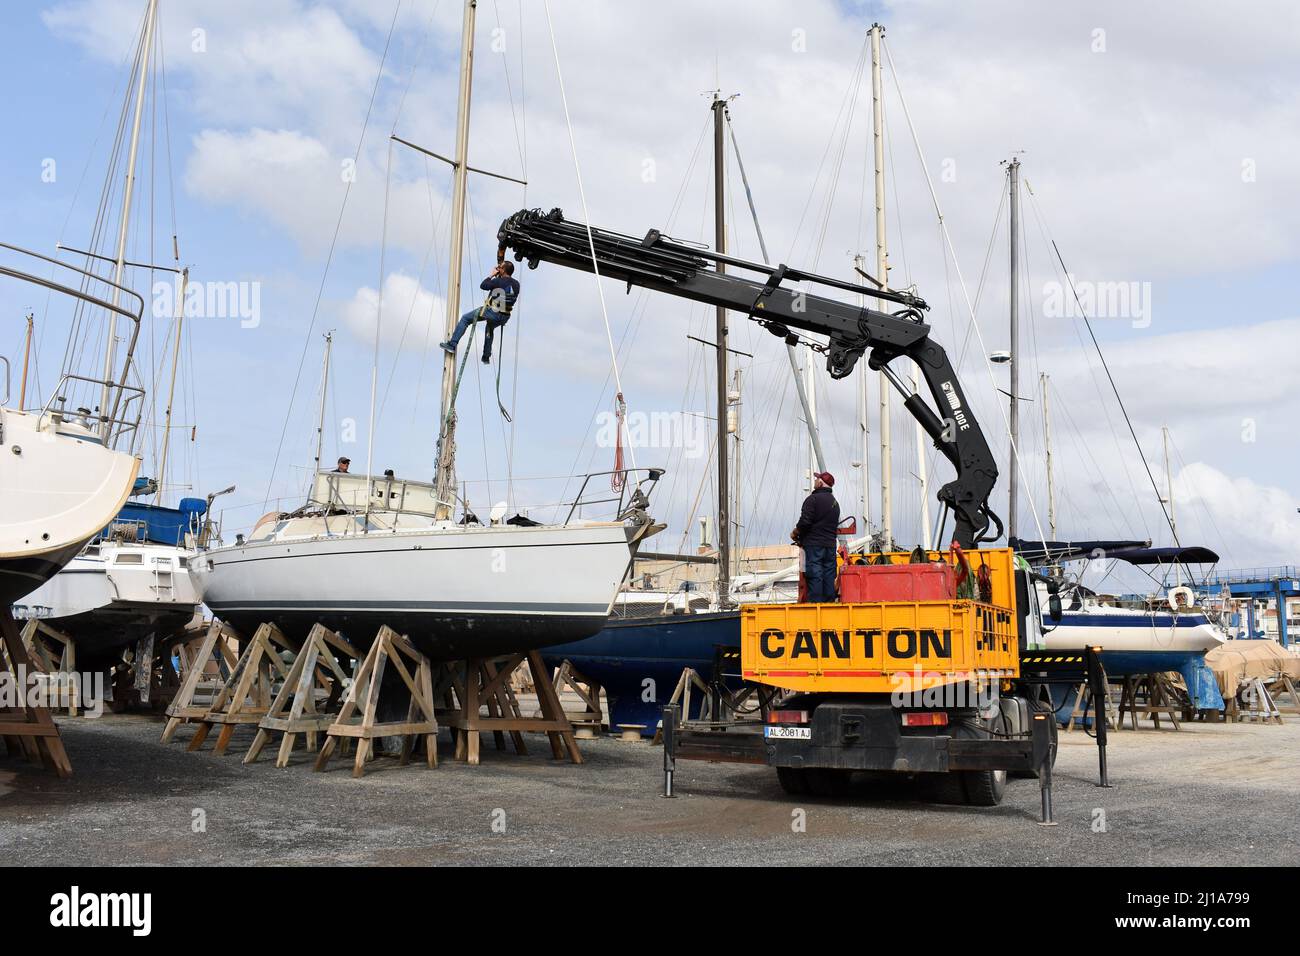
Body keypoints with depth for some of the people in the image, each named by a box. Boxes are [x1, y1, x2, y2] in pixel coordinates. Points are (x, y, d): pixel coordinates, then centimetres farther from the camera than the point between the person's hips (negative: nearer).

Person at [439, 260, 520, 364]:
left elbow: (483, 285, -5)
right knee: (489, 328, 38)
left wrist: (491, 275, 9)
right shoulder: (516, 284, 5)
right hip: (505, 317, 7)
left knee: (465, 319, 8)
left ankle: (452, 344, 2)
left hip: (492, 312, -7)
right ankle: (486, 357, 34)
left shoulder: (499, 281, -14)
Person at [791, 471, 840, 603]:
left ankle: (815, 603, -11)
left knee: (814, 577, -8)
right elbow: (835, 524, 17)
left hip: (814, 544, -7)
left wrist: (794, 533, 0)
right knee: (829, 577, 8)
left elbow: (805, 522, -16)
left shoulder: (813, 499, -9)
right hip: (830, 545, 7)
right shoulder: (835, 503, 16)